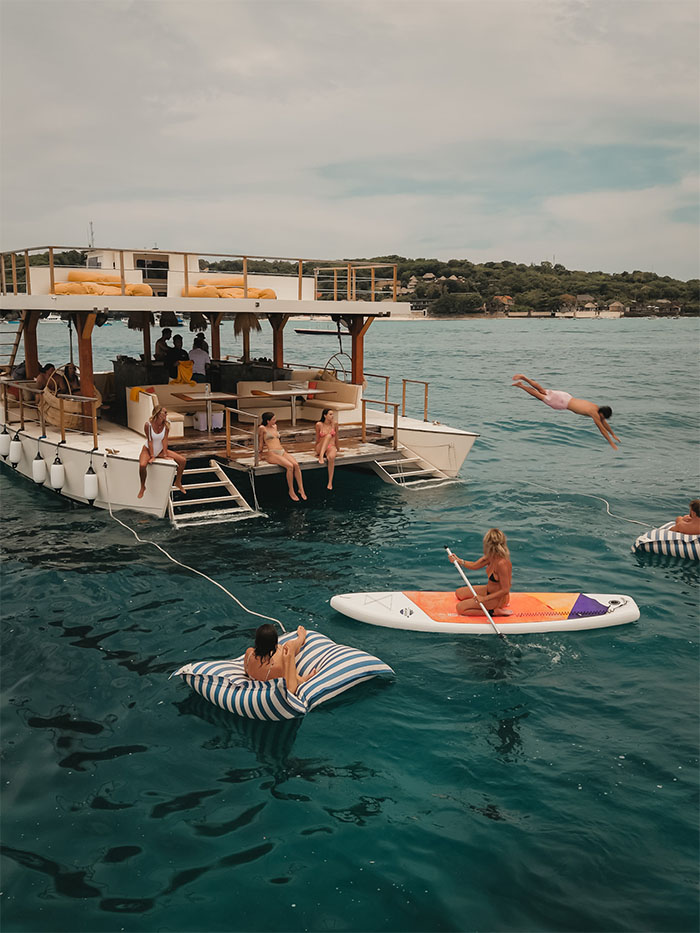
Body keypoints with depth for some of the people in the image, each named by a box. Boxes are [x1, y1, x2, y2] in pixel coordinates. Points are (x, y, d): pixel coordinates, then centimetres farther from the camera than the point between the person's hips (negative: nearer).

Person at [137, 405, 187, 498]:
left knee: (183, 460, -7)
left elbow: (165, 439, -12)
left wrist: (165, 454, -15)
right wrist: (152, 456, -19)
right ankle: (142, 487, -9)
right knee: (142, 465, -36)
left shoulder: (166, 425, -13)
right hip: (148, 449, -4)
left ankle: (178, 482, 15)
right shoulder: (148, 425, -23)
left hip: (160, 449, 4)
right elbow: (149, 441, -19)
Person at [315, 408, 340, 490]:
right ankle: (321, 456, -47)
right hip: (321, 448, -1)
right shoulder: (319, 425, -1)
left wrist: (338, 449, 24)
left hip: (331, 447, 1)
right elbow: (317, 438, 10)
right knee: (328, 436, -31)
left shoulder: (334, 424, 3)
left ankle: (330, 482, -34)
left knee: (331, 457, -36)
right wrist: (316, 449, 17)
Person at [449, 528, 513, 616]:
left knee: (460, 608, -12)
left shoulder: (502, 563, -32)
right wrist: (459, 561, -1)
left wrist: (485, 598, -27)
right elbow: (475, 566, 11)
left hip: (498, 599, -9)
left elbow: (505, 590, -29)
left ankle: (494, 611, -6)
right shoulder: (492, 556, -5)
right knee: (459, 593, 18)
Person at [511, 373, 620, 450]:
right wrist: (612, 444, -9)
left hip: (565, 396, 7)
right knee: (540, 396, 4)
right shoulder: (594, 414, -18)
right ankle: (520, 385, 6)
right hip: (562, 403, -7)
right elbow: (602, 429, -14)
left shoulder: (596, 407, 6)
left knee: (542, 391, 16)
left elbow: (604, 422, 20)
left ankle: (523, 377, 17)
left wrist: (614, 435, 24)